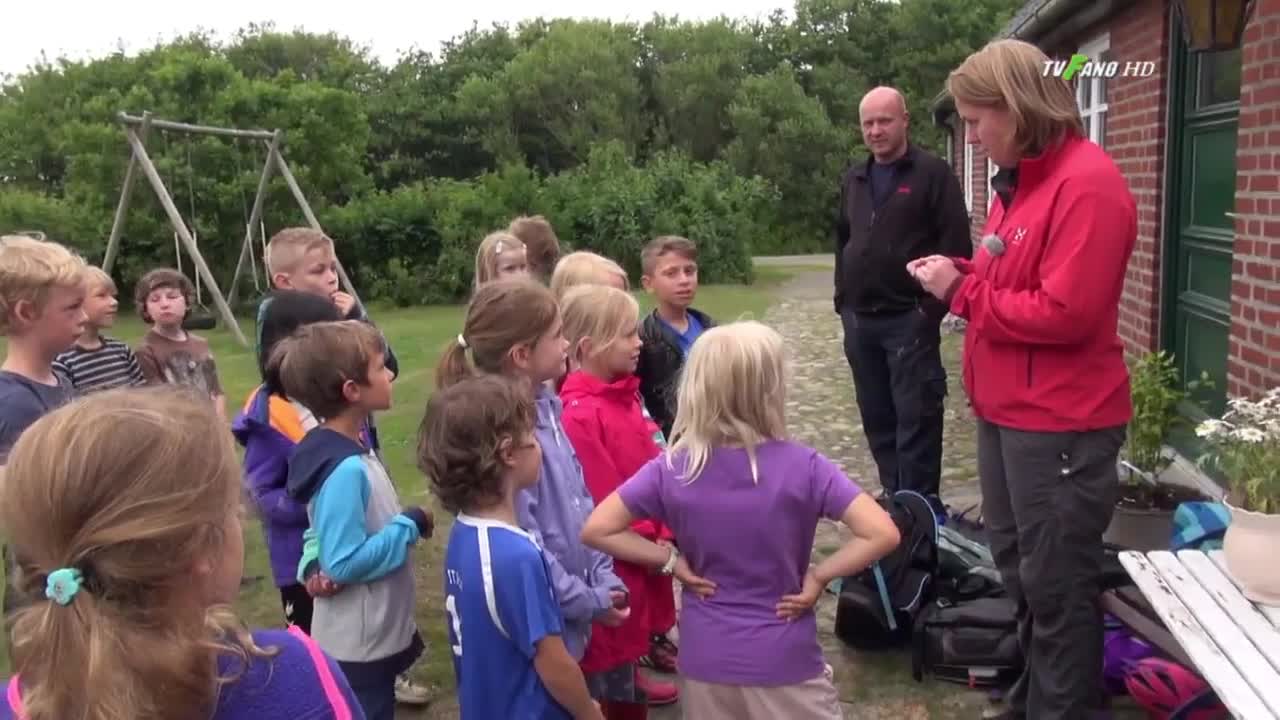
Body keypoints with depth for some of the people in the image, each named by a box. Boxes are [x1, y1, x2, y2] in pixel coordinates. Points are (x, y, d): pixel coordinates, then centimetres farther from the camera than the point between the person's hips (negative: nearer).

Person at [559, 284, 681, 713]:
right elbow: (602, 504, -21)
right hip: (612, 566, -8)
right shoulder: (581, 415, -23)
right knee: (607, 686, 8)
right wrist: (653, 545, -10)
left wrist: (663, 534, -3)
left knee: (630, 643, 23)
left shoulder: (625, 396, 4)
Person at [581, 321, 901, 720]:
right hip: (784, 662, -2)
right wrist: (819, 576, -12)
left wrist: (671, 561, -5)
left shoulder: (671, 470, -12)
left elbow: (596, 529, -10)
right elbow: (882, 534, -23)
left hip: (706, 661, 2)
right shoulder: (802, 467, -18)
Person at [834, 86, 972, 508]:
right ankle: (894, 496, 23)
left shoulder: (933, 173, -4)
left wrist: (933, 306, -14)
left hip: (909, 318, -6)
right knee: (876, 417, 12)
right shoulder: (853, 180, 16)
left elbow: (955, 244, -9)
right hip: (860, 320, 7)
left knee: (915, 416, -5)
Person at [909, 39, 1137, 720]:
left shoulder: (1086, 183, -19)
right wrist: (959, 275, 0)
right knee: (1018, 566, 21)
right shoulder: (1021, 178, 11)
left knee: (1057, 583, 4)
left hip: (1060, 422, -10)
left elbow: (1065, 313, -25)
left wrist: (963, 290, -16)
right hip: (1007, 410, 10)